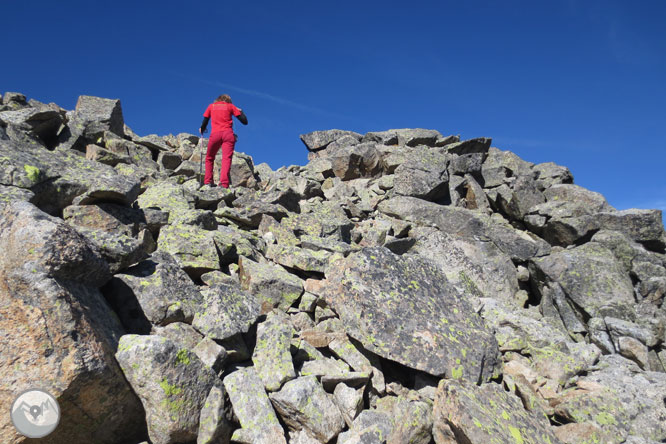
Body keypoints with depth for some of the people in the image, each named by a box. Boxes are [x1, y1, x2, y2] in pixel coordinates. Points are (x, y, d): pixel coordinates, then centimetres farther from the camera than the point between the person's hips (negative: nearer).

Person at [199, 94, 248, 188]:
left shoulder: (211, 106, 20)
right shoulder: (231, 106, 16)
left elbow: (205, 121, 19)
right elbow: (244, 121, 10)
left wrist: (202, 129, 41)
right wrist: (240, 111, 29)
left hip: (215, 134, 1)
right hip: (228, 134, -1)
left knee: (209, 158, 17)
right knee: (227, 158, -9)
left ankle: (208, 182, 9)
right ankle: (224, 183, -25)